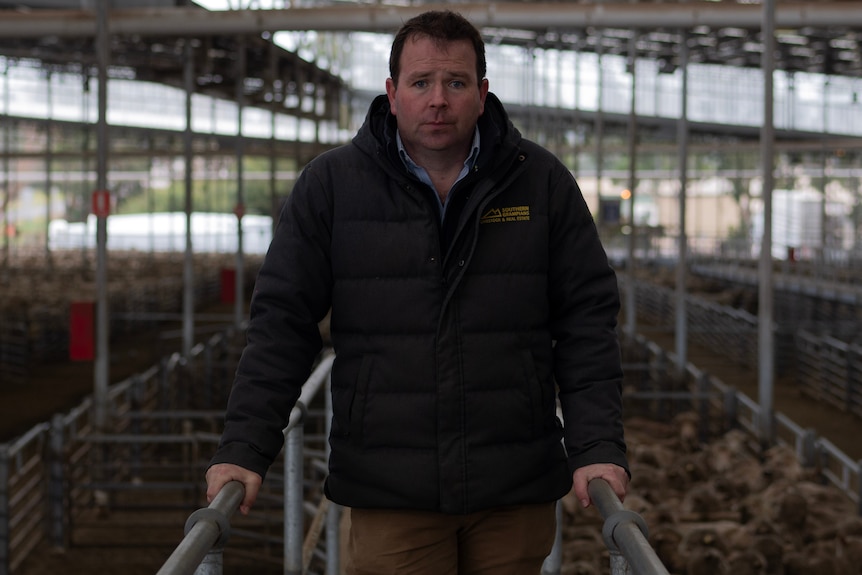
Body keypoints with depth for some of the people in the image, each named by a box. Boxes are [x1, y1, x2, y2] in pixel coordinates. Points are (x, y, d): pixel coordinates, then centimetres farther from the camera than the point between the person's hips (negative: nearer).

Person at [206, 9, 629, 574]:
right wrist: (244, 451, -7)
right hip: (388, 490, -1)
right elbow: (283, 322, 2)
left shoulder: (542, 181, 4)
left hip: (516, 489, 1)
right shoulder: (331, 184, 2)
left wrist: (598, 448, -7)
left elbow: (587, 321, 3)